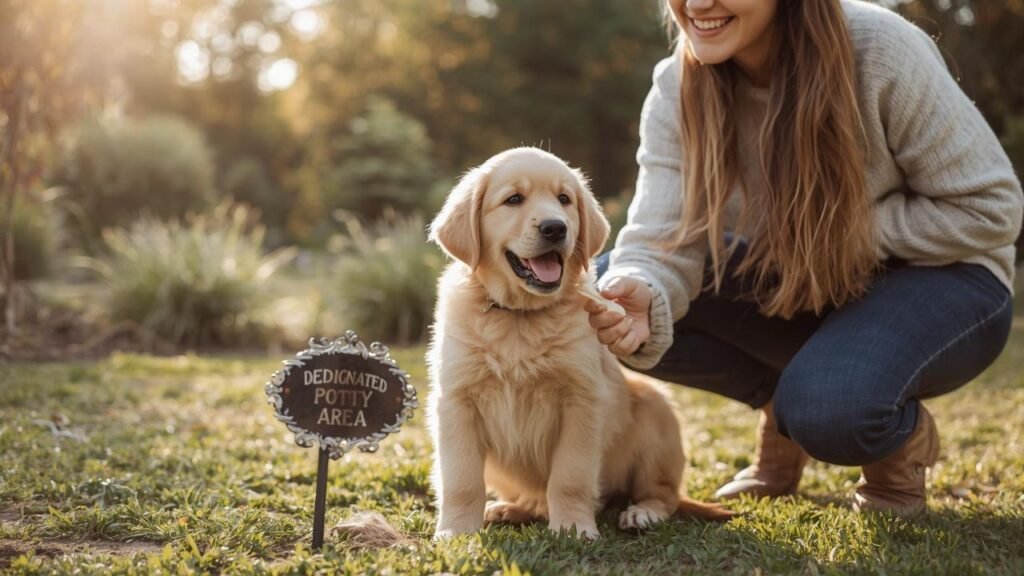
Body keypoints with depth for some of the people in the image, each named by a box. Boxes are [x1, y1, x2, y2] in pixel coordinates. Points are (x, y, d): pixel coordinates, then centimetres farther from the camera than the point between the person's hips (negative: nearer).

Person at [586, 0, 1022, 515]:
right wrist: (644, 298, -45)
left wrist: (847, 231, -25)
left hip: (936, 280, -5)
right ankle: (783, 401, 4)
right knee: (603, 286, -16)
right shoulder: (677, 90, -13)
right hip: (793, 284, 5)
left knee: (831, 412, -36)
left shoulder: (880, 51, -24)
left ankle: (903, 435, 2)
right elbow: (663, 239, -22)